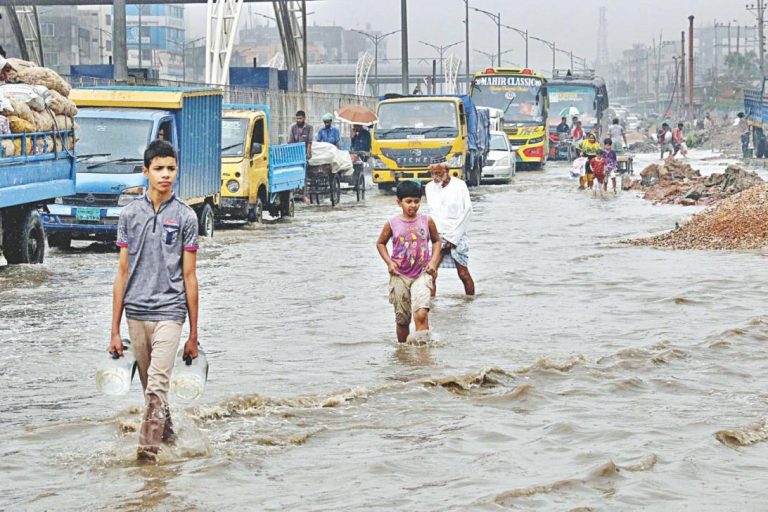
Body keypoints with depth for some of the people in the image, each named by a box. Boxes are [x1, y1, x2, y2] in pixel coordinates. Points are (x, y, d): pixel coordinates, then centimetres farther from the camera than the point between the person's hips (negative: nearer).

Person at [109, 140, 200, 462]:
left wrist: (193, 334, 1)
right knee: (149, 387, 13)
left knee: (157, 384, -15)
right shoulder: (129, 214, 5)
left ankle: (149, 446, -16)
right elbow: (123, 272, 8)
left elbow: (189, 276, 2)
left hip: (169, 311, -3)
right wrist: (115, 331, 5)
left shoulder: (185, 217, 0)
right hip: (136, 313, 3)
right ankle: (167, 434, 32)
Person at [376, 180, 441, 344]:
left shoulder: (426, 221, 0)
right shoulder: (392, 224, -2)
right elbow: (380, 243, 13)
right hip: (400, 276, 1)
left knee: (421, 314, -23)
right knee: (402, 319, 8)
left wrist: (433, 261, 1)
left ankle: (422, 340, -19)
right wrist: (389, 262, 0)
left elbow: (436, 241, 15)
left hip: (422, 274, -1)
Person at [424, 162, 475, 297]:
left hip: (457, 235, -2)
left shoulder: (459, 185, -2)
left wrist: (453, 237, -6)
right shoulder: (429, 187, 7)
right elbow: (434, 214, 8)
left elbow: (467, 211, -4)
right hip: (437, 235, 2)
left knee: (463, 274, -3)